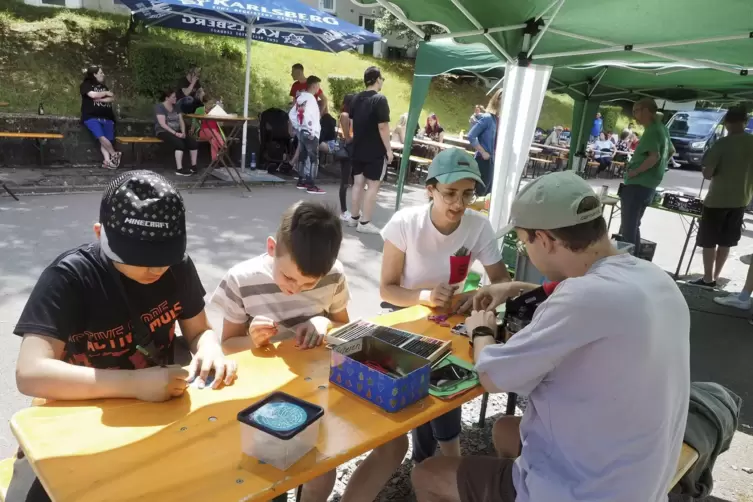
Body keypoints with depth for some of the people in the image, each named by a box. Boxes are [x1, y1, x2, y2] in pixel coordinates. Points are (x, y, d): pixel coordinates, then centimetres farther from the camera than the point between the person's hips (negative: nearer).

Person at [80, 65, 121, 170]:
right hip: (91, 117, -5)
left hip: (107, 117, 5)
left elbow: (112, 98, 10)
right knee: (101, 137, -23)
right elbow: (93, 95, -13)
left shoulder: (103, 86, 22)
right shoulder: (86, 85, 5)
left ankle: (107, 161, -14)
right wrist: (106, 93, 2)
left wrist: (100, 99, -6)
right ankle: (115, 154, -9)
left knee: (107, 140, -8)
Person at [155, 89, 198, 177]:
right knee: (179, 143, -35)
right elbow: (162, 124, -16)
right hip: (163, 132, -6)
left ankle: (194, 167, -12)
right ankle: (179, 169, -33)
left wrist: (183, 132, -10)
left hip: (177, 131, 6)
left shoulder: (175, 106, 13)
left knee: (193, 143, -18)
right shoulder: (159, 107, -7)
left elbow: (181, 121, 9)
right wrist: (175, 133, -24)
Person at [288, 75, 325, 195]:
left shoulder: (301, 98, 12)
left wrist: (297, 127, 17)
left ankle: (301, 182, 22)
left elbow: (292, 114, 15)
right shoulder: (310, 98, -15)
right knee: (313, 159, -6)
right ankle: (311, 185, -8)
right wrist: (312, 130, -22)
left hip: (301, 131, 9)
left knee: (302, 157, 15)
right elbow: (307, 115, -29)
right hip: (310, 133, -9)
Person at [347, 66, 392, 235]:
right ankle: (365, 223, -1)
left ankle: (354, 218, 21)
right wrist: (388, 149, -12)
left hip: (358, 148, 7)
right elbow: (383, 127, -18)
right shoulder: (380, 99, -13)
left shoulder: (356, 98, 8)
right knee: (373, 186, -2)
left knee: (358, 183, 13)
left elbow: (351, 122, 15)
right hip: (375, 151, -7)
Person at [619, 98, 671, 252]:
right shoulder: (662, 128, 14)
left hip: (637, 185, -10)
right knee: (633, 226, 18)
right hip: (649, 186, 10)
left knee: (627, 228, -5)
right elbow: (670, 152, 28)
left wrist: (635, 171, -19)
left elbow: (654, 156, -29)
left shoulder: (651, 131, -15)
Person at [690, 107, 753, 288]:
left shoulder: (723, 144, -16)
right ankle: (714, 277, 21)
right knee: (725, 242, 14)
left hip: (718, 199, -5)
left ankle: (707, 279, 7)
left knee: (708, 241, 5)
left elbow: (707, 173, -16)